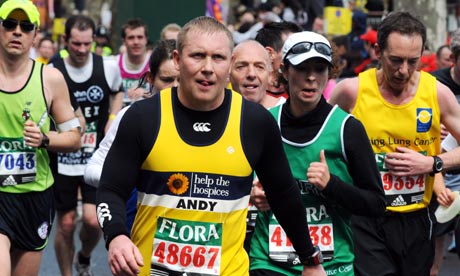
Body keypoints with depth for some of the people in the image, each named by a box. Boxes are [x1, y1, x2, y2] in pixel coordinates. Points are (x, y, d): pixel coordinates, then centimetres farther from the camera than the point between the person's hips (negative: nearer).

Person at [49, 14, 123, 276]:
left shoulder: (109, 67, -5)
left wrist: (113, 119, 3)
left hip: (97, 157, 1)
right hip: (63, 159, -1)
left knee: (93, 220, -9)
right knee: (66, 223, 4)